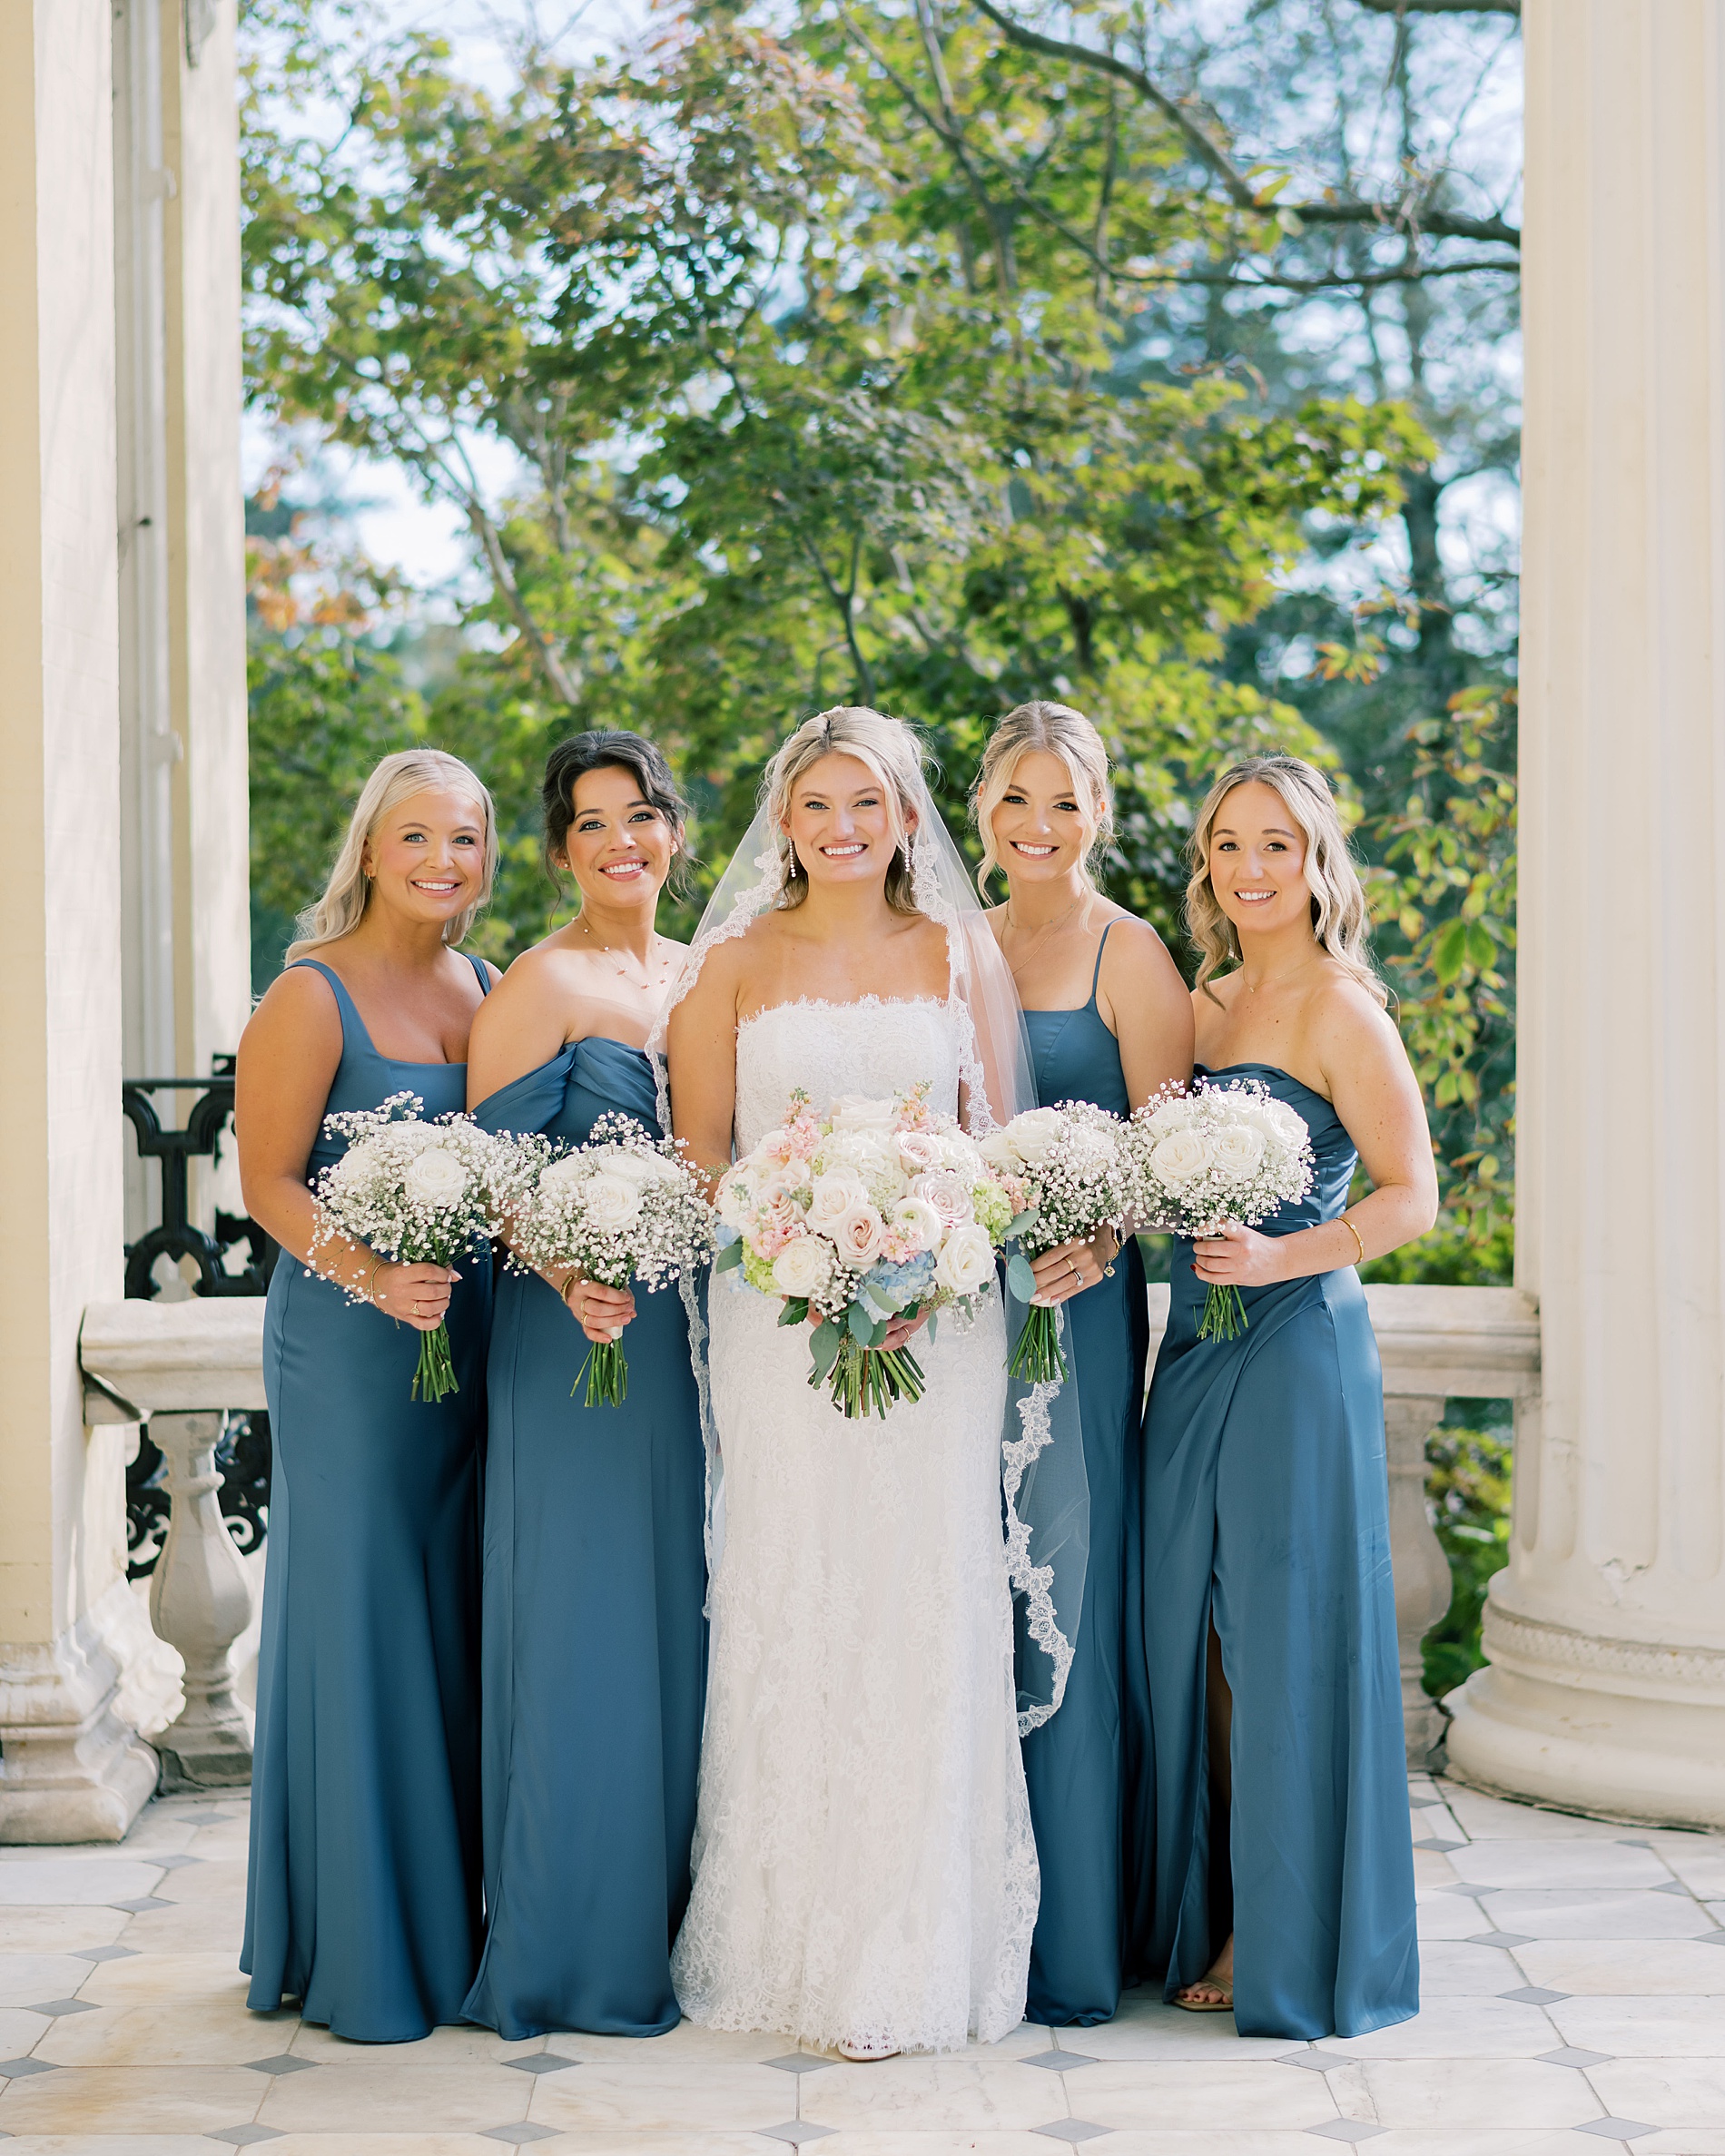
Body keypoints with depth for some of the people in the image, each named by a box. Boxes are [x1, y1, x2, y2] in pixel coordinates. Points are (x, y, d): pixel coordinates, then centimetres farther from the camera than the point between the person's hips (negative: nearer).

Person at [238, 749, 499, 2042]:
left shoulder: (489, 990, 12)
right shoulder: (314, 997, -6)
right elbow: (270, 1182, -9)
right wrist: (375, 1276, -24)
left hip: (471, 1337, 6)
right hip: (350, 1340, -6)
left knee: (462, 1617, 9)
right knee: (358, 1611, -2)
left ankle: (454, 1920, 19)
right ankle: (360, 1949, 8)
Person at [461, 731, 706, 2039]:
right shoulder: (543, 985, -6)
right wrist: (568, 1274, -28)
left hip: (700, 1329, 7)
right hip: (583, 1333, -6)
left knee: (683, 1621, 10)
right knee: (585, 1624, -3)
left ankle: (673, 1923, 20)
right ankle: (575, 1949, 6)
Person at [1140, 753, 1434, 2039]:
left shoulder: (1340, 1012, -8)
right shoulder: (1205, 1002, 14)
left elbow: (1412, 1195, -12)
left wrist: (1279, 1259, -23)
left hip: (1295, 1347, -7)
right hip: (1195, 1350, 7)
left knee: (1285, 1637, -2)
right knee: (1196, 1633, 9)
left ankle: (1294, 1948, 8)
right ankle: (1212, 1925, 19)